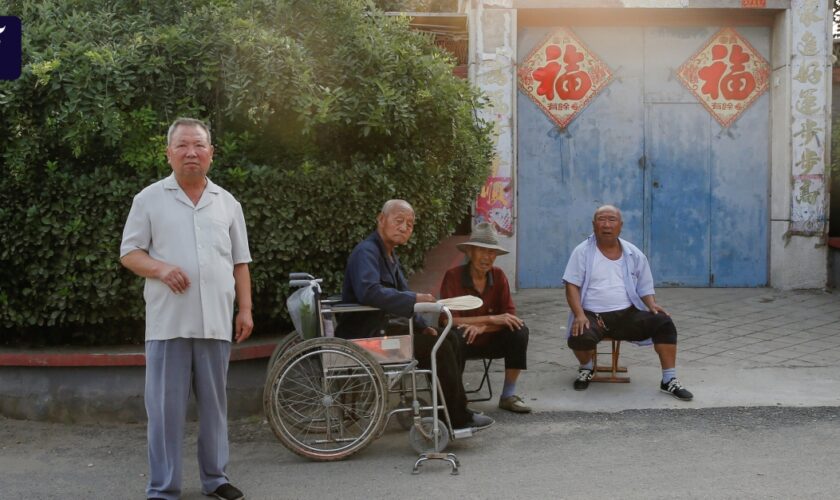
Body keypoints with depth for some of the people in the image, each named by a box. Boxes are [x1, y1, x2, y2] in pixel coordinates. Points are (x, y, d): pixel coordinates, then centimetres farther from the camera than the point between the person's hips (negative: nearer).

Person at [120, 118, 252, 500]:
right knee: (165, 407, 0)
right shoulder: (149, 199, 4)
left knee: (214, 404, 10)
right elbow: (129, 253, 3)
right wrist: (161, 268, -16)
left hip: (216, 322, 3)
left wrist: (245, 309, 6)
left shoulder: (227, 203, 12)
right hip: (168, 322, -2)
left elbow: (240, 263, 14)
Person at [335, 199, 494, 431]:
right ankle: (458, 419, -7)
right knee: (438, 347, -17)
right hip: (365, 335, -10)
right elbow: (368, 292, -33)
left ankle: (454, 409, 8)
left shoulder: (389, 255, 16)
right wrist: (414, 299, -28)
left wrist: (422, 326, 6)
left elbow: (399, 300, 21)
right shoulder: (366, 252, -15)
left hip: (381, 328, 10)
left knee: (450, 340, 5)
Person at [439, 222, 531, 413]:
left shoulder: (498, 276, -4)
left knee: (519, 331, -21)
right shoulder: (453, 276, -15)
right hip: (464, 342, -4)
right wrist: (491, 319, -27)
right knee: (456, 335, -36)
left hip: (490, 341, 4)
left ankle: (508, 396, -9)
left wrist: (482, 327, -27)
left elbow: (510, 316, -9)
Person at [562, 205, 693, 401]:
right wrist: (579, 315, -19)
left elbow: (645, 287, 16)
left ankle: (669, 381, -11)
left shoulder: (634, 254, 9)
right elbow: (572, 285, -4)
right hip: (593, 316, -2)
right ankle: (586, 369, 3)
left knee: (664, 322, -21)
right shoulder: (583, 251, 1)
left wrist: (652, 304, -7)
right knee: (579, 337, -34)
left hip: (627, 314, 3)